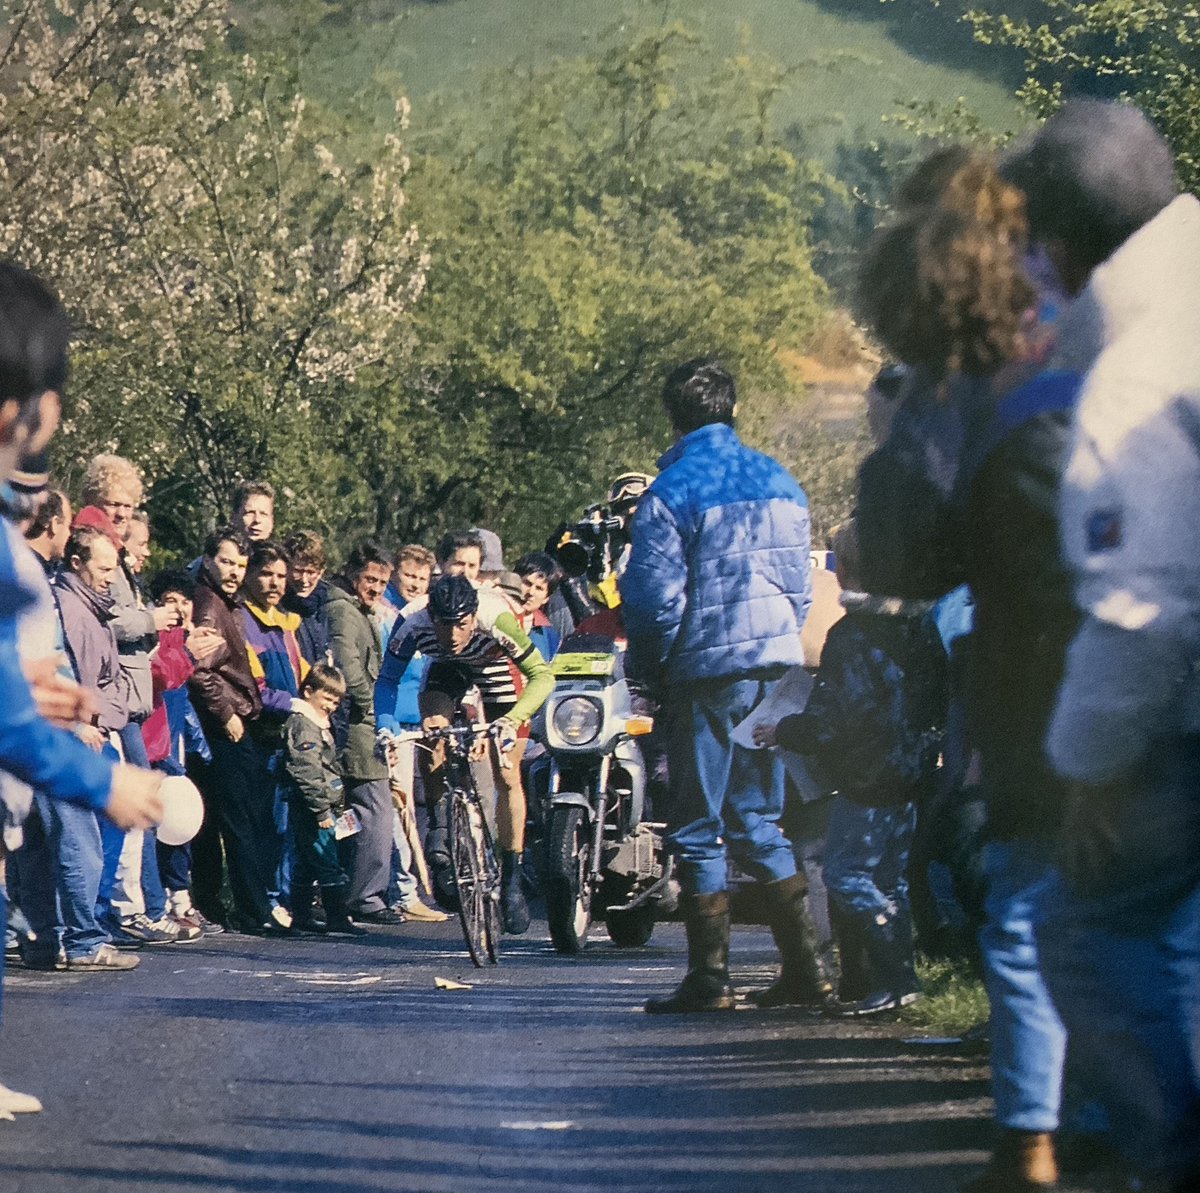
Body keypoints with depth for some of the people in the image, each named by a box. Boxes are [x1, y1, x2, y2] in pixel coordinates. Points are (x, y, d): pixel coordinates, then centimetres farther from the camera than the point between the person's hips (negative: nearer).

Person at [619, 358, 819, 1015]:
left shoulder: (669, 493, -9)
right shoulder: (779, 482, 10)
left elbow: (653, 598, -11)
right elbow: (800, 583, 13)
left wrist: (650, 669, 3)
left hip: (707, 672, -6)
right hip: (777, 665, 6)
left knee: (697, 831, 1)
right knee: (759, 822, 14)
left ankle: (709, 979, -1)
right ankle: (802, 968, 9)